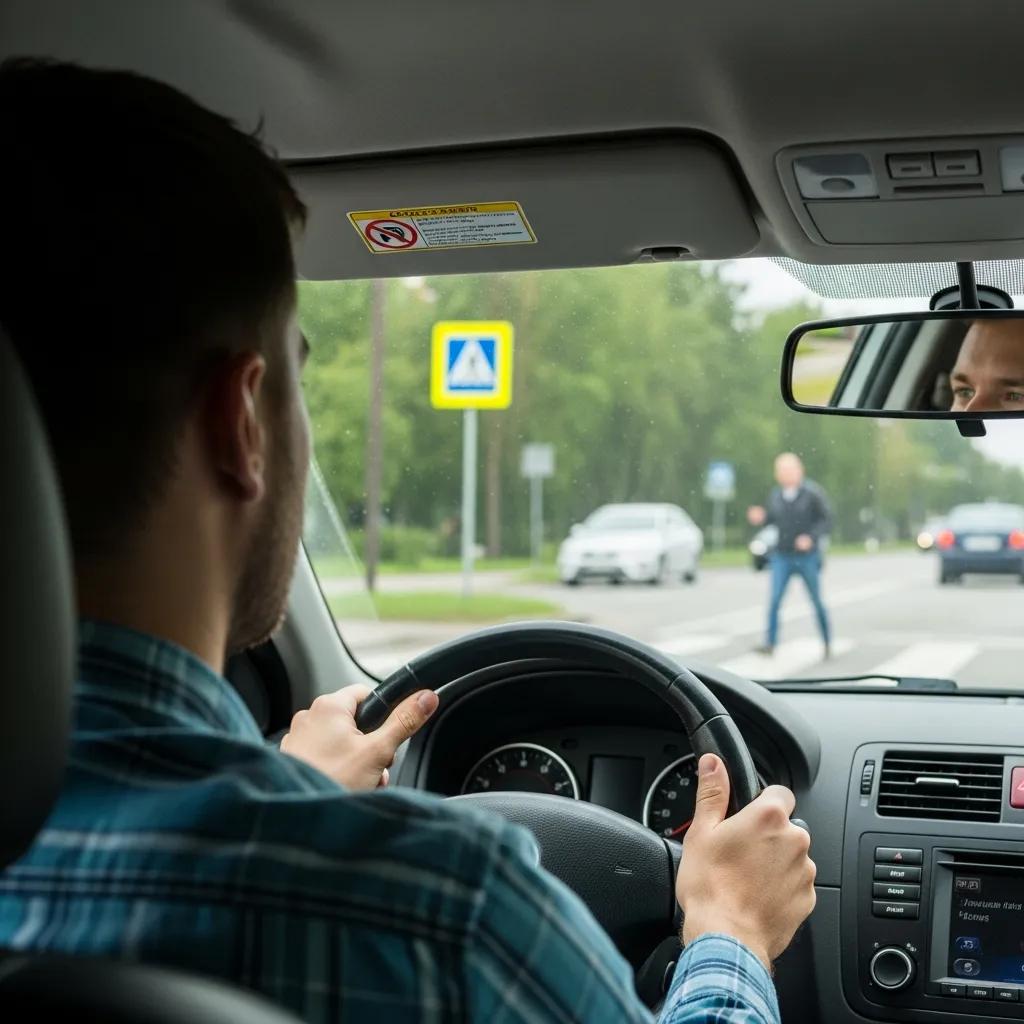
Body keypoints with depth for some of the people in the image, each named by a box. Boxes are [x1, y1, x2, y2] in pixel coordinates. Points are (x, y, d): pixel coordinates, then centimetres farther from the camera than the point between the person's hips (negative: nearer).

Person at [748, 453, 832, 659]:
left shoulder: (812, 493, -8)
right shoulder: (776, 495, 4)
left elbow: (827, 518, -6)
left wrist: (812, 537, -19)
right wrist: (760, 518, -8)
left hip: (808, 557, -3)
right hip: (782, 557, 3)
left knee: (817, 602, 8)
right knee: (774, 600, -12)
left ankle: (827, 644, 23)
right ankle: (770, 643, -12)